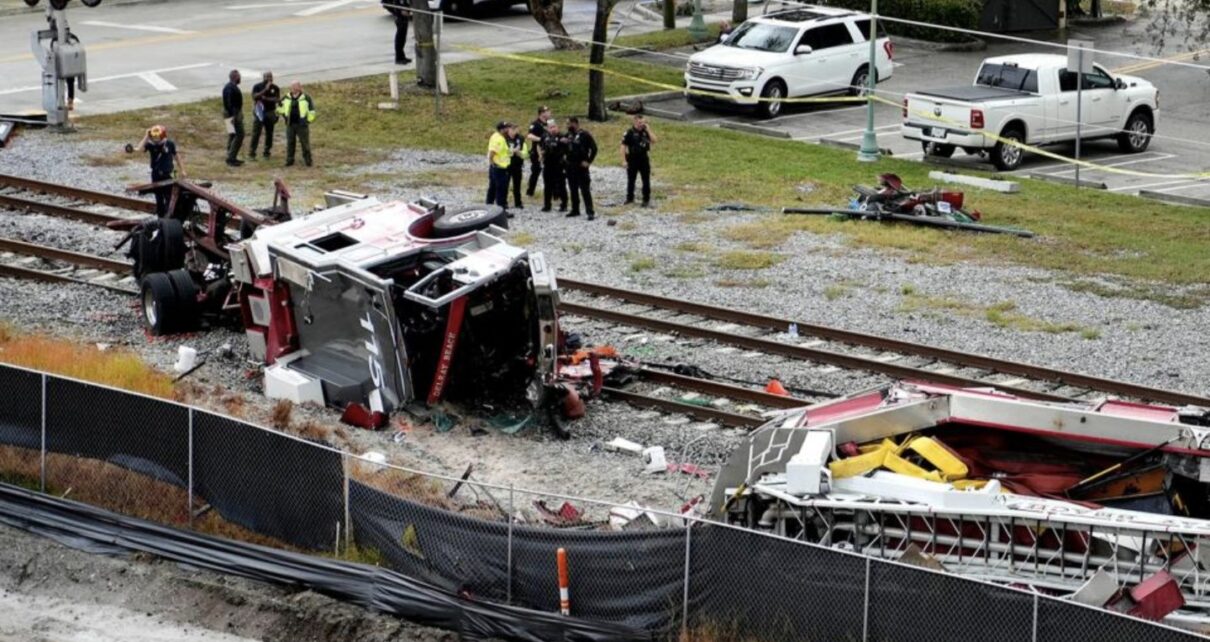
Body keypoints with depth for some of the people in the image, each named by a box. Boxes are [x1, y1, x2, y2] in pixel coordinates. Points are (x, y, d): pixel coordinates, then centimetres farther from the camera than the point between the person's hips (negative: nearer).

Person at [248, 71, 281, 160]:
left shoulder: (275, 88, 4)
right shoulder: (257, 86, -2)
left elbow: (277, 99, -5)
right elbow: (254, 96, -16)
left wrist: (266, 98, -17)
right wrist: (265, 90, -21)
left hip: (270, 113, 3)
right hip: (259, 113, -3)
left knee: (269, 133, 7)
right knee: (256, 133, -7)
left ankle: (267, 152, 17)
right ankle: (252, 153, -6)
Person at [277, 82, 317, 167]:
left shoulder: (306, 98, -5)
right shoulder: (286, 98, 5)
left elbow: (312, 110, 1)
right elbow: (280, 108, 19)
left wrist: (308, 120, -1)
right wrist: (285, 117, 14)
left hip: (302, 125, -3)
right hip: (290, 125, 3)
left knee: (305, 143, 1)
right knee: (290, 143, 7)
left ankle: (307, 160, 10)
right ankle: (289, 160, 14)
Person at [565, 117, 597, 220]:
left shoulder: (584, 135, -11)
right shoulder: (569, 135, 9)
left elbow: (594, 148, -11)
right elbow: (565, 148, 23)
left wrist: (588, 161, -13)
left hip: (581, 166, -7)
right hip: (570, 166, 7)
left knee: (585, 190, -9)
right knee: (573, 189, 13)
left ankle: (590, 212, -9)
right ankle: (575, 210, 23)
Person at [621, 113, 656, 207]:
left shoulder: (645, 131, 2)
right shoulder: (629, 132, -10)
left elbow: (653, 141, -6)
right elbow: (623, 146, -9)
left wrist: (648, 130, -14)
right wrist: (624, 160, -13)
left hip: (644, 159, 2)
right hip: (633, 159, -2)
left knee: (646, 180, 4)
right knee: (631, 180, 10)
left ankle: (646, 199, 13)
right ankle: (630, 198, 25)